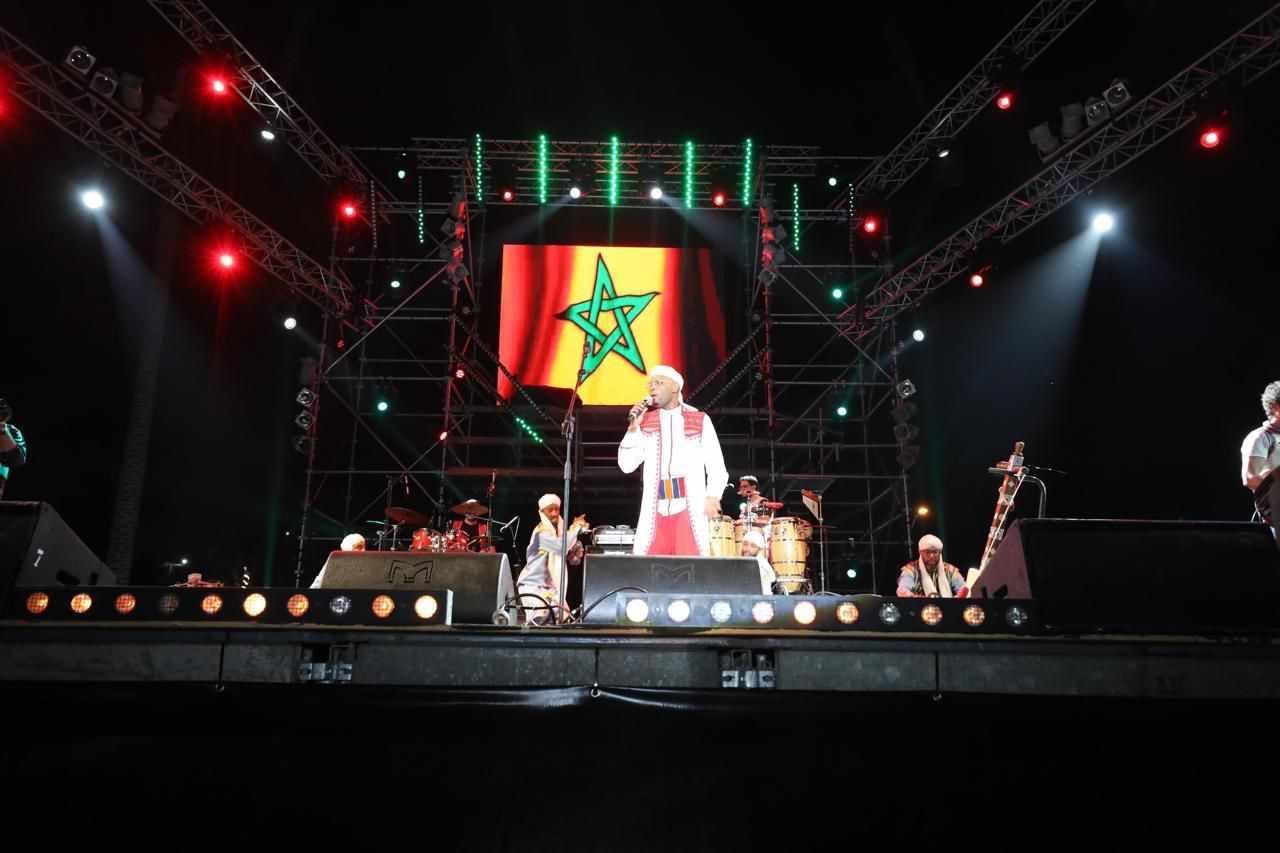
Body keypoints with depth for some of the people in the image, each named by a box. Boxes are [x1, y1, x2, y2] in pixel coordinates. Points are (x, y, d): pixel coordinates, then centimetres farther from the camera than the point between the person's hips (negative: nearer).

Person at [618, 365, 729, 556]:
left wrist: (713, 497, -11)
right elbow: (626, 465, 7)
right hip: (655, 508, 2)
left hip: (690, 507, -2)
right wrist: (633, 427, -1)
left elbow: (716, 464, 4)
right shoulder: (645, 421, 13)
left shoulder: (700, 420, 8)